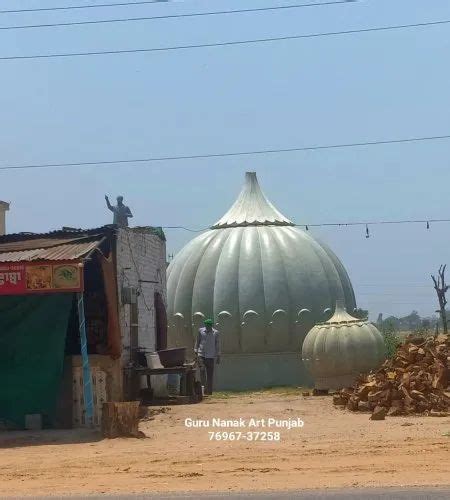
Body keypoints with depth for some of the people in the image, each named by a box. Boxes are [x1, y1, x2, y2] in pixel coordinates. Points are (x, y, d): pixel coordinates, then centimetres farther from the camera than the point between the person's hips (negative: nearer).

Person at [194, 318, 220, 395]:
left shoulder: (215, 333, 1)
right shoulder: (201, 331, 4)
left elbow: (217, 345, 5)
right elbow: (197, 342, 12)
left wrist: (218, 357, 4)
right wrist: (196, 352, 6)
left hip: (211, 356, 0)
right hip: (201, 354, 0)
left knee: (210, 374, 2)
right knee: (202, 370, -17)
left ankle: (209, 390, 8)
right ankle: (204, 387, -15)